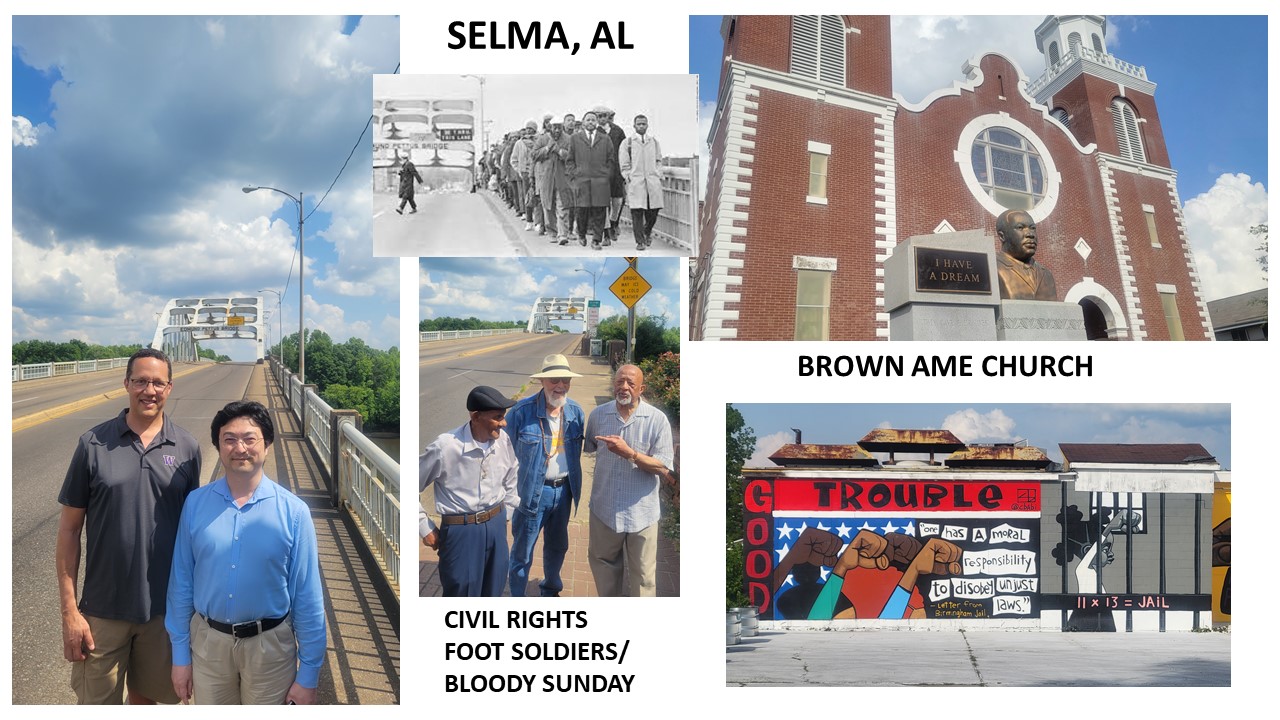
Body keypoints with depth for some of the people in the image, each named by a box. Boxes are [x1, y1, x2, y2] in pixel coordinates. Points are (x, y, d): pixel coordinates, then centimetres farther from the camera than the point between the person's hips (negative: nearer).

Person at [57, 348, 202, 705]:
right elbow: (70, 527, -3)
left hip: (164, 607, 2)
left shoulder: (187, 448, -1)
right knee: (96, 701, 9)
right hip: (103, 608, -1)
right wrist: (69, 609, -7)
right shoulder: (94, 444, -6)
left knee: (146, 692, 18)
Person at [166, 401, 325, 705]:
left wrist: (308, 675, -7)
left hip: (269, 645, -2)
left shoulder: (293, 511, -12)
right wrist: (180, 655, 3)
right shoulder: (195, 504, -5)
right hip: (208, 642, 2)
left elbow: (307, 598, -8)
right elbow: (181, 583, 2)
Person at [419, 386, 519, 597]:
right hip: (461, 530, -5)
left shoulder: (503, 440, -5)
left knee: (493, 591, 16)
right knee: (462, 594, 5)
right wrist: (424, 528, -6)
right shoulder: (445, 447, -21)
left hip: (496, 526, 5)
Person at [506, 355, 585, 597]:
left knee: (557, 545, 23)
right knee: (522, 551, 8)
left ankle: (551, 588, 47)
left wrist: (576, 488, 11)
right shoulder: (522, 411, -17)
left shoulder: (576, 412, -4)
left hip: (564, 491, 5)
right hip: (533, 492, -5)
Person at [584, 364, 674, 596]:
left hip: (641, 512, -3)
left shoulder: (657, 420, -12)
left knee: (643, 573, 7)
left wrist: (629, 453, -25)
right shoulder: (598, 414, -1)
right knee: (602, 561, 21)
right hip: (604, 507, 4)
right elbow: (587, 447, 18)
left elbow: (662, 466, -15)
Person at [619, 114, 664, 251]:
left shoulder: (654, 141, 13)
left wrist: (659, 176, 7)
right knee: (637, 212, -7)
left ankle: (647, 232, 29)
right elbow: (624, 164, 5)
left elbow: (658, 161, 17)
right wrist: (628, 178, -3)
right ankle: (640, 241, 0)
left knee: (653, 211, 2)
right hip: (635, 181, -3)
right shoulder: (627, 142, 4)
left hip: (653, 181, 3)